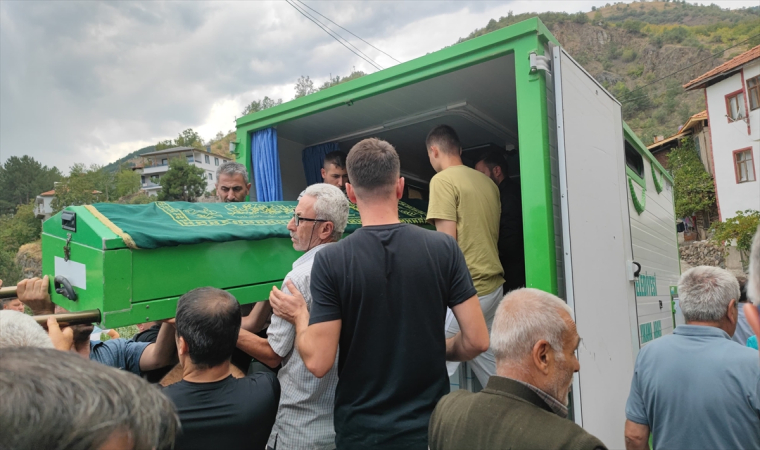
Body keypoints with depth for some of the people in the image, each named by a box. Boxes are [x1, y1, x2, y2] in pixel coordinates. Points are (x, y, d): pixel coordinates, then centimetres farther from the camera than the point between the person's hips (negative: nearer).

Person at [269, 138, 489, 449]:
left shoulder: (330, 260, -15)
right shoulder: (443, 248, -11)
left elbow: (318, 362, -15)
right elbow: (477, 341, -9)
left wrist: (299, 316, 3)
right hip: (430, 424, 1)